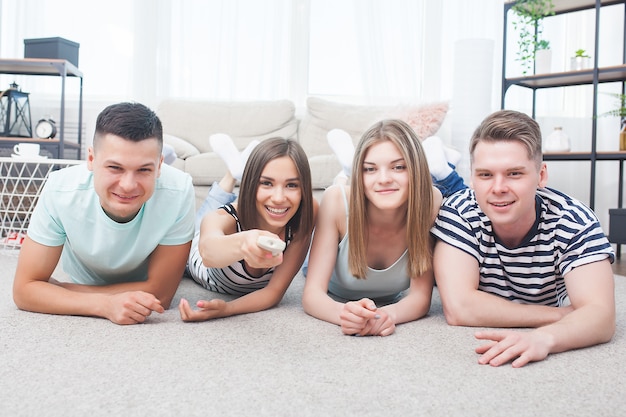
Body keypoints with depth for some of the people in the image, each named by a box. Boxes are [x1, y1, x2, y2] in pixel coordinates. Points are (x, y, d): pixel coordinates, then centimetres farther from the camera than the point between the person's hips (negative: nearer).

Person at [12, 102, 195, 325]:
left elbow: (160, 293, -35)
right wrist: (104, 304, -49)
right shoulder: (61, 190, -41)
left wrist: (58, 289, -33)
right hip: (83, 276, 1)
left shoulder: (178, 191, -44)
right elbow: (24, 289, -32)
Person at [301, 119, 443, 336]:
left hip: (391, 303, 1)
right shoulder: (337, 199, -40)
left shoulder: (430, 201, -37)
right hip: (335, 301, -1)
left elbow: (421, 295, -33)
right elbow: (312, 294, -39)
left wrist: (389, 314, -56)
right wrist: (344, 314, -62)